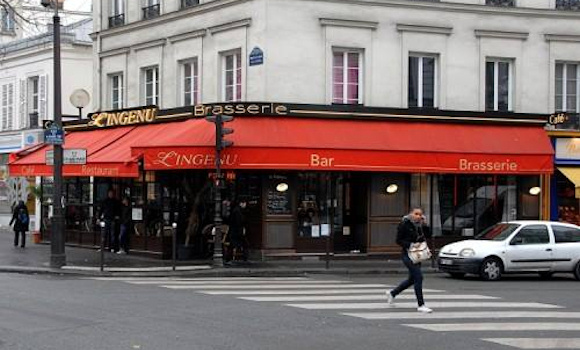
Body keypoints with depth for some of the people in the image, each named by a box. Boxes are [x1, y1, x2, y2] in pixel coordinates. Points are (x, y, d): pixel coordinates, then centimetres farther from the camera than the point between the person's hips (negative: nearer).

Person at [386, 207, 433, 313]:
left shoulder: (420, 225, 9)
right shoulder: (404, 225, -9)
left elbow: (428, 235, 1)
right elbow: (399, 240, -8)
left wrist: (424, 224, -8)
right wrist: (409, 245, -22)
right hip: (408, 254, -8)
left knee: (412, 279, 17)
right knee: (418, 277, -14)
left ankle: (392, 293, 37)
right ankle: (421, 305, -10)